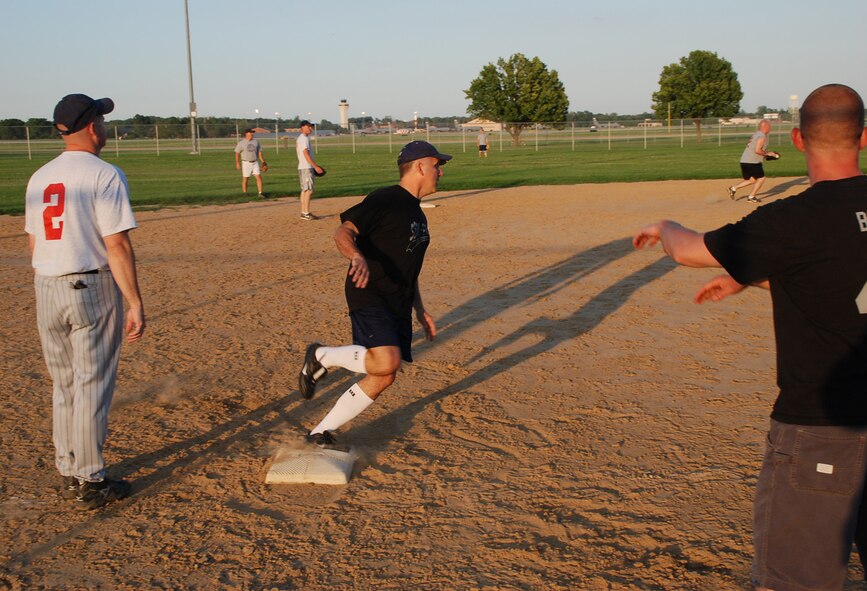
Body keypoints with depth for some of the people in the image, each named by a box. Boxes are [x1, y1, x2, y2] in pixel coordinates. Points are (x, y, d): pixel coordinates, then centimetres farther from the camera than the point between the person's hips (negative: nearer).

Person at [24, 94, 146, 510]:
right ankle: (89, 483, 9)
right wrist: (135, 303, -14)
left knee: (64, 386, 17)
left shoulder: (39, 178, 10)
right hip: (92, 289, -6)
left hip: (47, 289, 7)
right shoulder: (105, 175, -11)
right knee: (92, 387, 2)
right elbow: (117, 246, -17)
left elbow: (34, 244, 13)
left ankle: (68, 475, 26)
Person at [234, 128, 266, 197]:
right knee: (245, 179, 3)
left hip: (255, 163, 3)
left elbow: (259, 152, 12)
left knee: (259, 177, -7)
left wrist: (263, 162, 7)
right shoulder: (241, 143, -4)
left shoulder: (256, 141, 8)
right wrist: (237, 163, -9)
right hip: (246, 163, -3)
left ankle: (260, 193, -4)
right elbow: (237, 153, -2)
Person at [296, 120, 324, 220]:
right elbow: (306, 154, -21)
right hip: (306, 167, -10)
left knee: (304, 190, 11)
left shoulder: (299, 138, 18)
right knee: (309, 190, -10)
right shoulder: (304, 138, -12)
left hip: (302, 167, 10)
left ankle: (304, 212, 13)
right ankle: (306, 213, -12)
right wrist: (315, 166, -25)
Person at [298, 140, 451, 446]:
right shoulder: (385, 200, -7)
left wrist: (419, 309, 25)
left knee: (383, 378, 3)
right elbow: (343, 232, -17)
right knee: (387, 361, -27)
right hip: (369, 295, -9)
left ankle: (321, 432, 15)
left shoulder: (417, 214, 21)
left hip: (398, 304, 9)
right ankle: (322, 357, -2)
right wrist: (358, 258, -38)